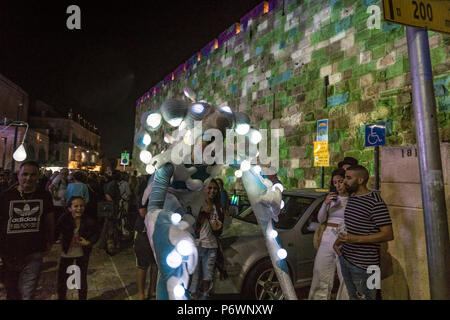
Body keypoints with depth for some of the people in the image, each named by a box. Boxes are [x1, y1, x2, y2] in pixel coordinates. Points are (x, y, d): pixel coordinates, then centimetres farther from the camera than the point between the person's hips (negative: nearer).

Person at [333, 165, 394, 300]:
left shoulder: (375, 202, -16)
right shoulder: (351, 197, 10)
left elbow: (388, 235, -19)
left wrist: (356, 239, -25)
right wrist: (338, 241, 8)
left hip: (363, 265, -8)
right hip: (345, 258, 8)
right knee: (352, 297, 21)